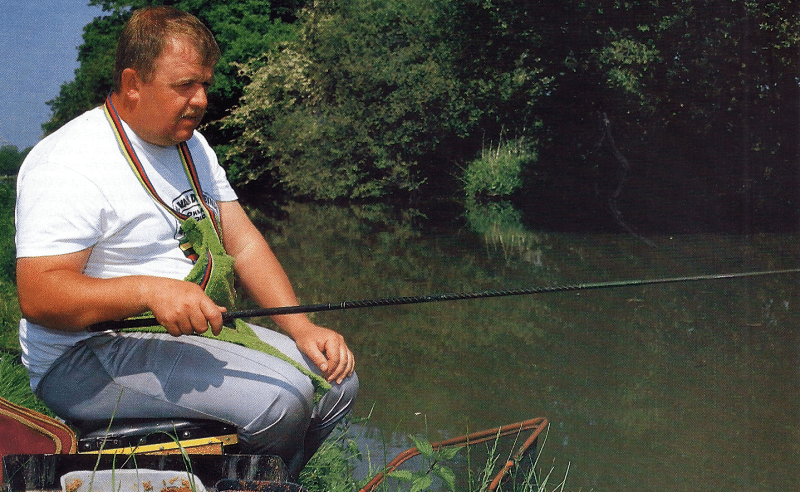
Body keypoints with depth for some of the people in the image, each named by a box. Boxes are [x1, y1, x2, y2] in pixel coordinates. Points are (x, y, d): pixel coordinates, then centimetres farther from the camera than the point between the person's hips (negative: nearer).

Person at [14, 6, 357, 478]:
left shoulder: (189, 144, 14)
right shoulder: (69, 163, -16)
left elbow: (243, 243, 12)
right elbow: (38, 297, -23)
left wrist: (303, 328, -3)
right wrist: (149, 290, -37)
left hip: (195, 329, 9)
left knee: (338, 380, -2)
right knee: (278, 398, -27)